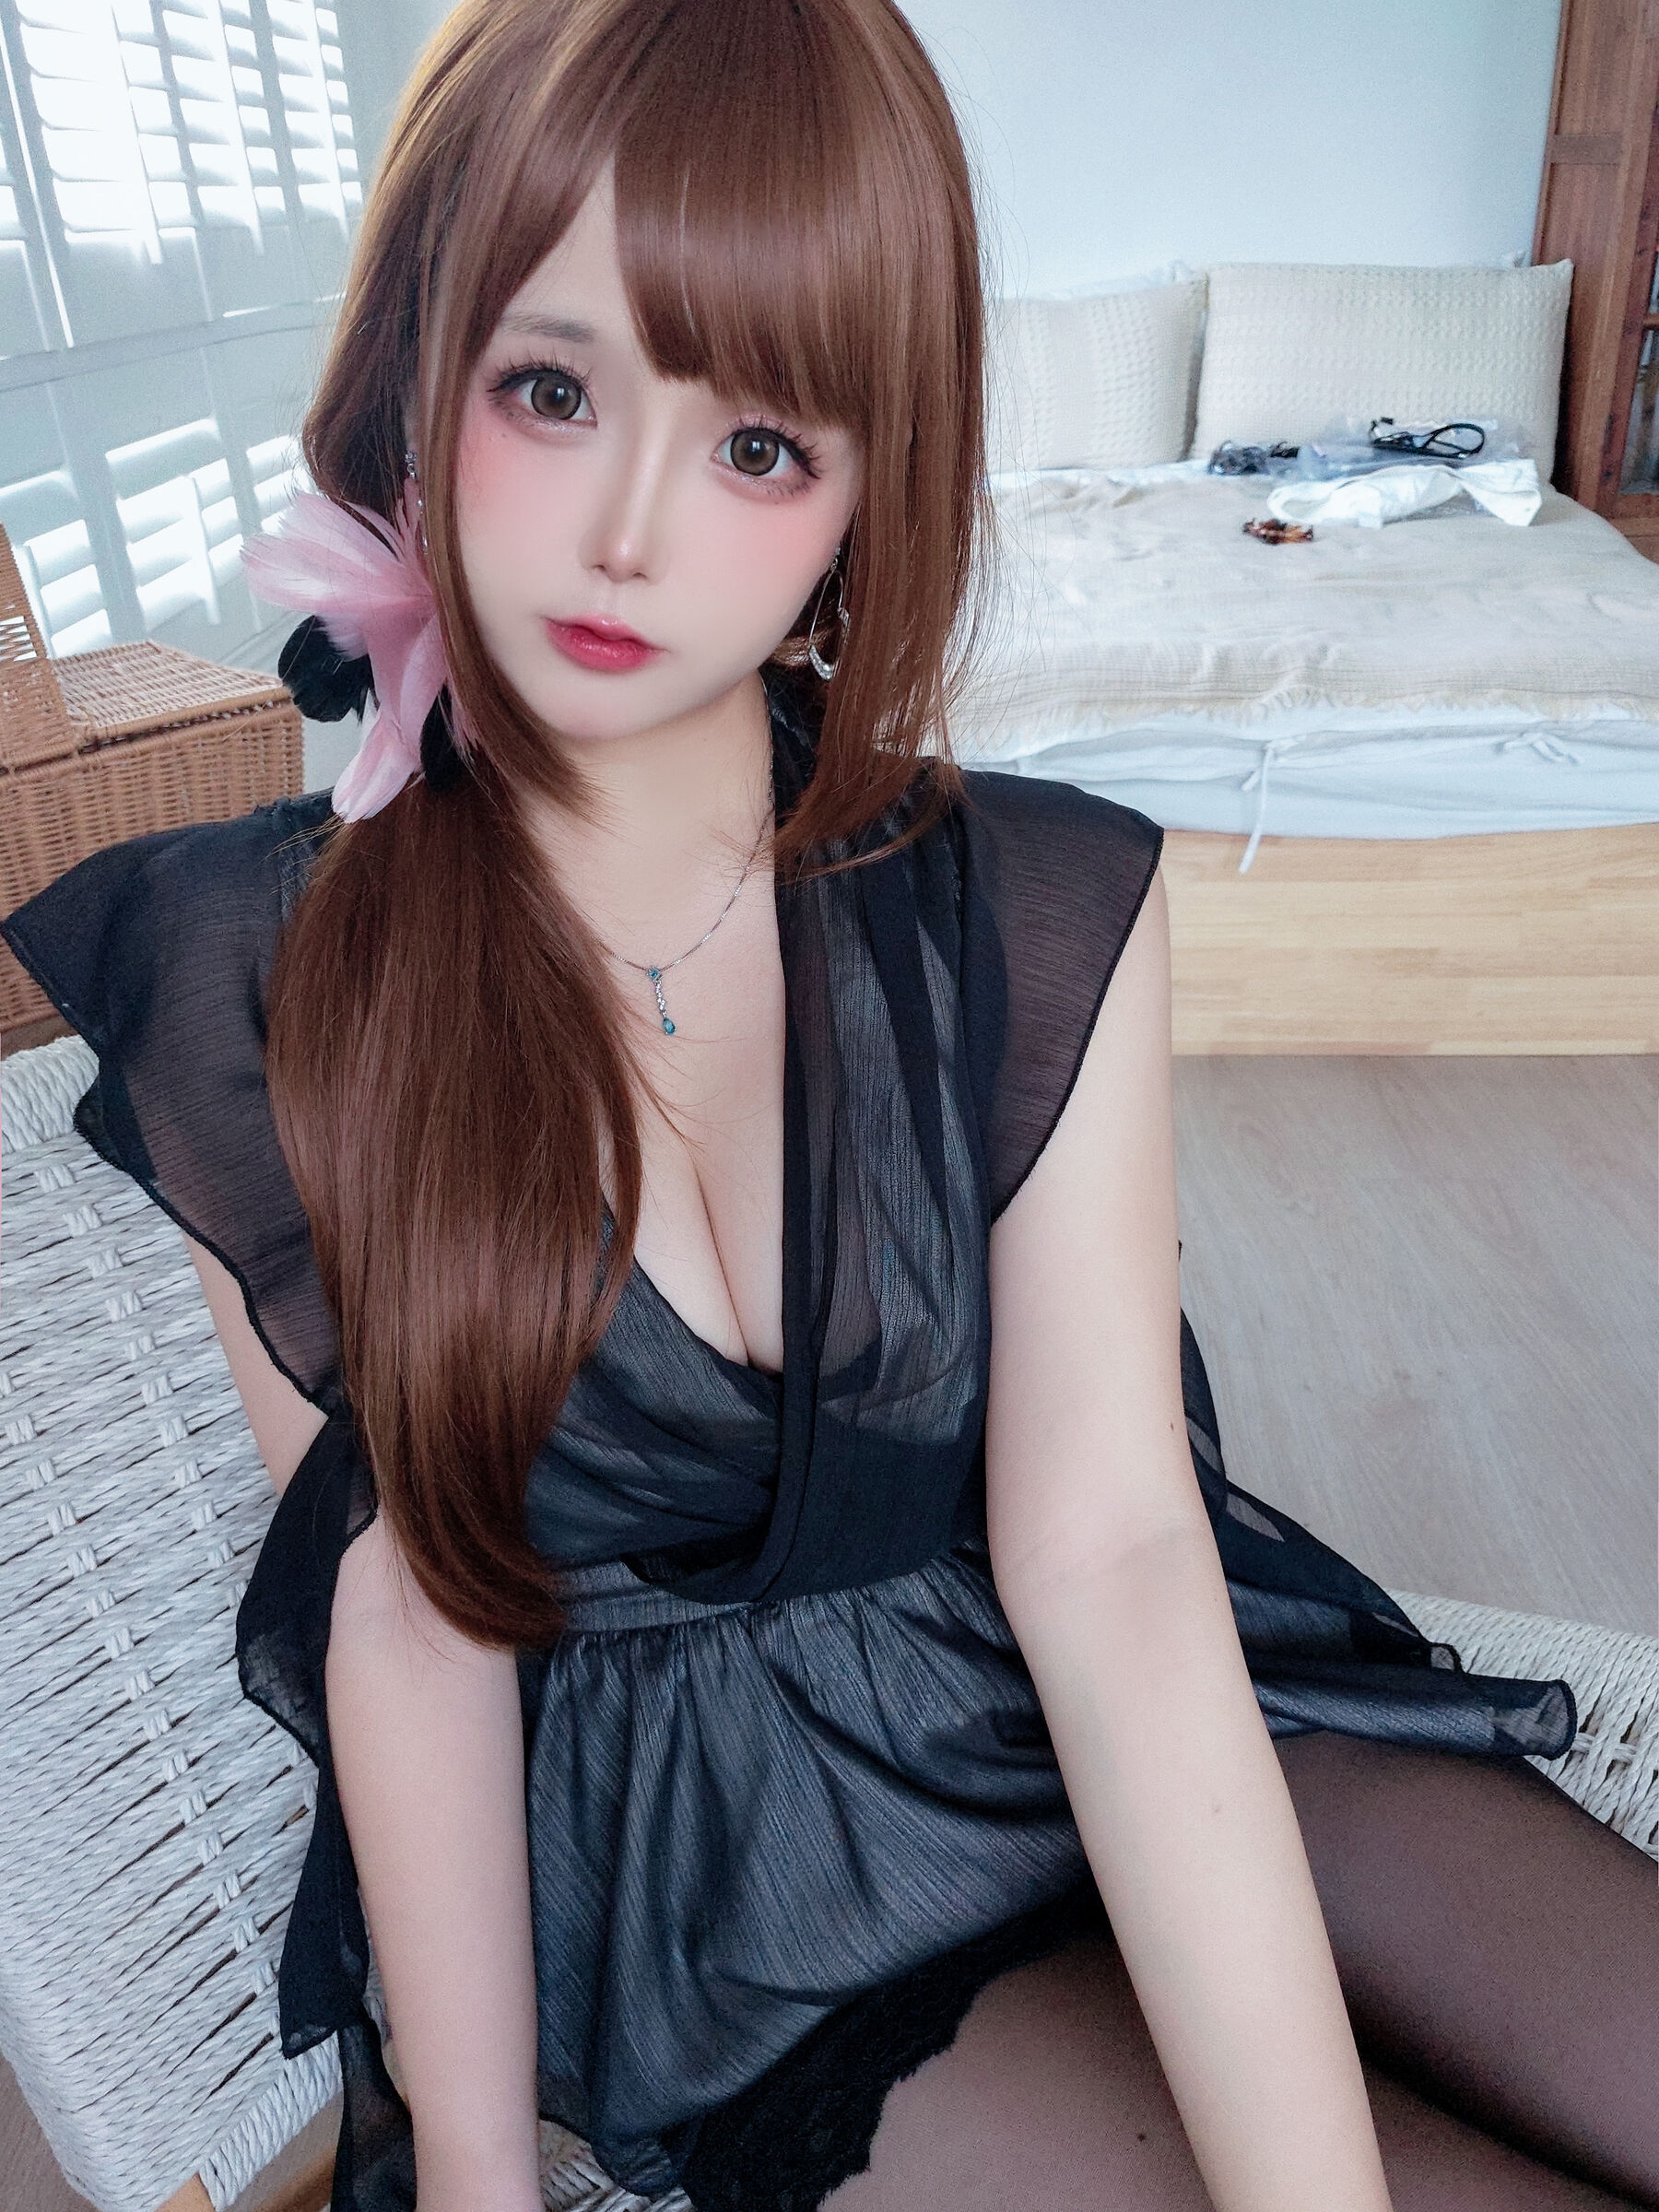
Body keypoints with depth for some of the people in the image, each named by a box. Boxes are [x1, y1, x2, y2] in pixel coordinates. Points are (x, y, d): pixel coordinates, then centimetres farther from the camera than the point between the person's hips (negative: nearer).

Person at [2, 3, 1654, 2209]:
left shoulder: (1041, 914, -10)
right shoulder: (255, 980, -10)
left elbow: (1108, 1553, -17)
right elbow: (405, 1599, -7)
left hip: (1151, 1741, 3)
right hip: (713, 1875, -2)